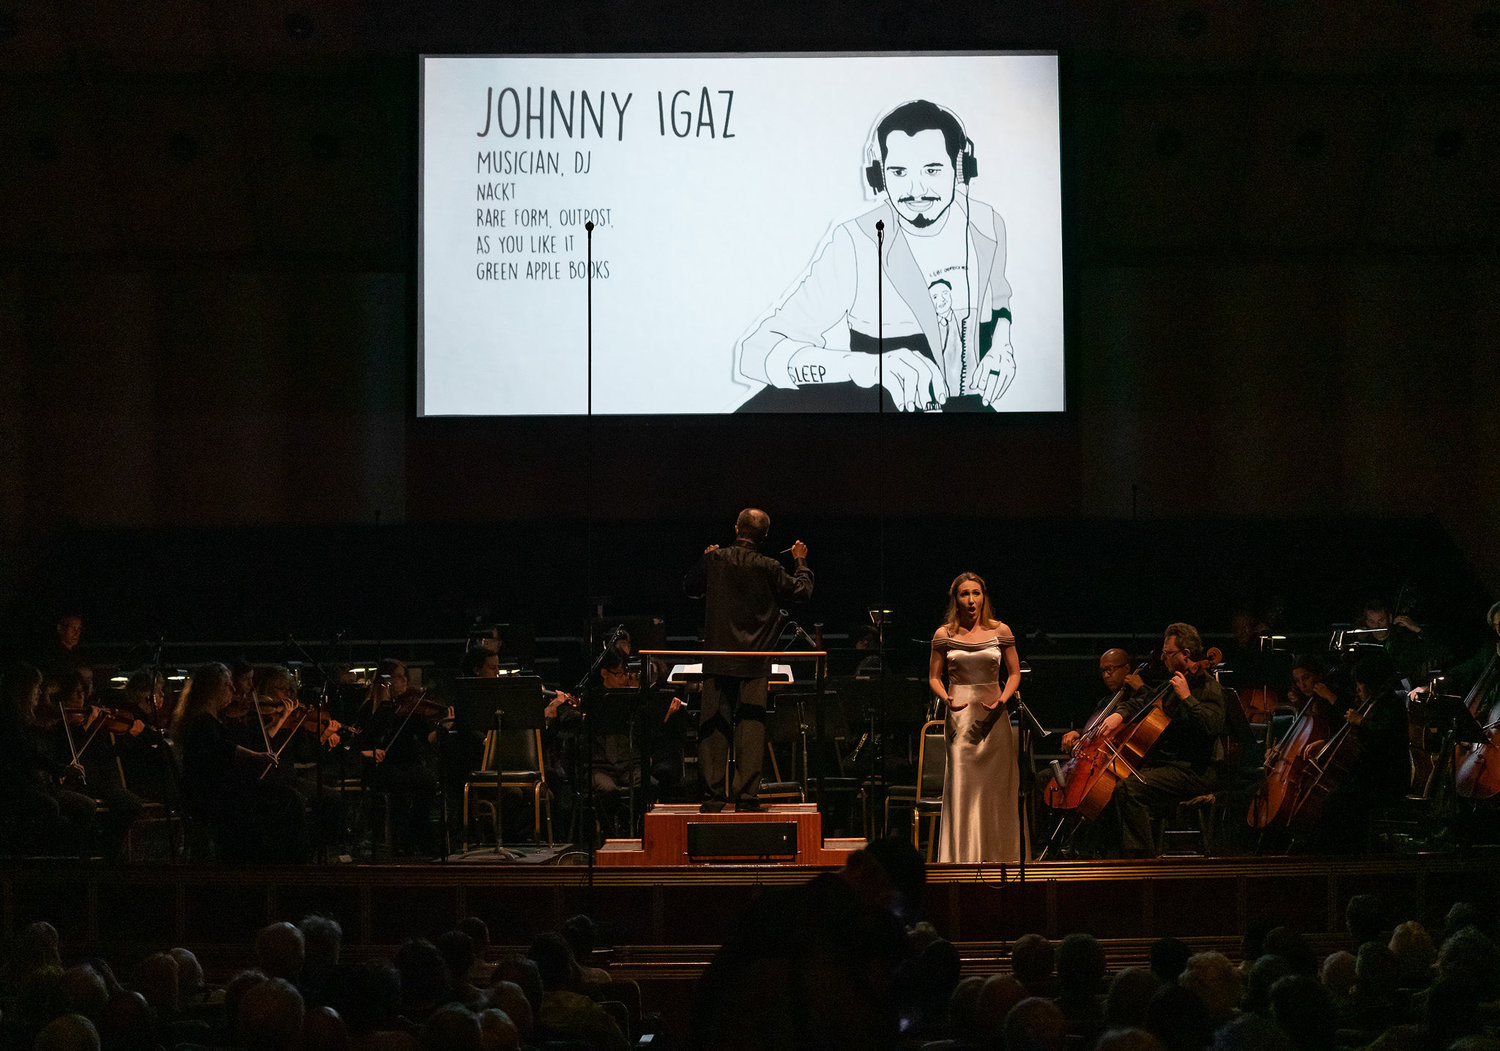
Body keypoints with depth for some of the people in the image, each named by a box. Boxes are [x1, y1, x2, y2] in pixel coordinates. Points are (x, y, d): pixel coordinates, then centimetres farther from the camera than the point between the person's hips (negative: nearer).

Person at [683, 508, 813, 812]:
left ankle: (712, 795, 5)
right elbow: (803, 592, 1)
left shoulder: (714, 559, -3)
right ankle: (747, 795, 0)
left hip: (717, 657, 2)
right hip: (754, 661, -2)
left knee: (713, 724, 6)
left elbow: (691, 589, 13)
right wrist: (801, 561, 17)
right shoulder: (768, 568, -9)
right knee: (751, 726, 2)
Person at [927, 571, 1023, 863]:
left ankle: (997, 855, 11)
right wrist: (946, 699, -10)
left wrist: (1002, 700, -7)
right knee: (961, 786, -7)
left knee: (996, 789, 2)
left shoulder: (1000, 631, 5)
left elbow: (1014, 674, 10)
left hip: (994, 717, 1)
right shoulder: (944, 635, 3)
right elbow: (934, 677, 9)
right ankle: (962, 857, -3)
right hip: (960, 717, -1)